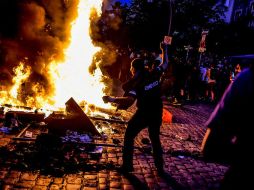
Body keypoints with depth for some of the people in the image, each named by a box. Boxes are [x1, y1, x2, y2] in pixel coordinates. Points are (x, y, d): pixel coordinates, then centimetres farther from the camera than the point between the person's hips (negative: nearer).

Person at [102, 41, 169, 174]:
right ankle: (160, 167, 25)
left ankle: (127, 165, 14)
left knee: (129, 136, 13)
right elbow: (165, 64, 13)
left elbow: (129, 100, -32)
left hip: (143, 114, -5)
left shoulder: (137, 82, -17)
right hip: (157, 114, 5)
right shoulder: (154, 74, -4)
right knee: (155, 138, 22)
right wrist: (164, 50, 25)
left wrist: (112, 99, -30)